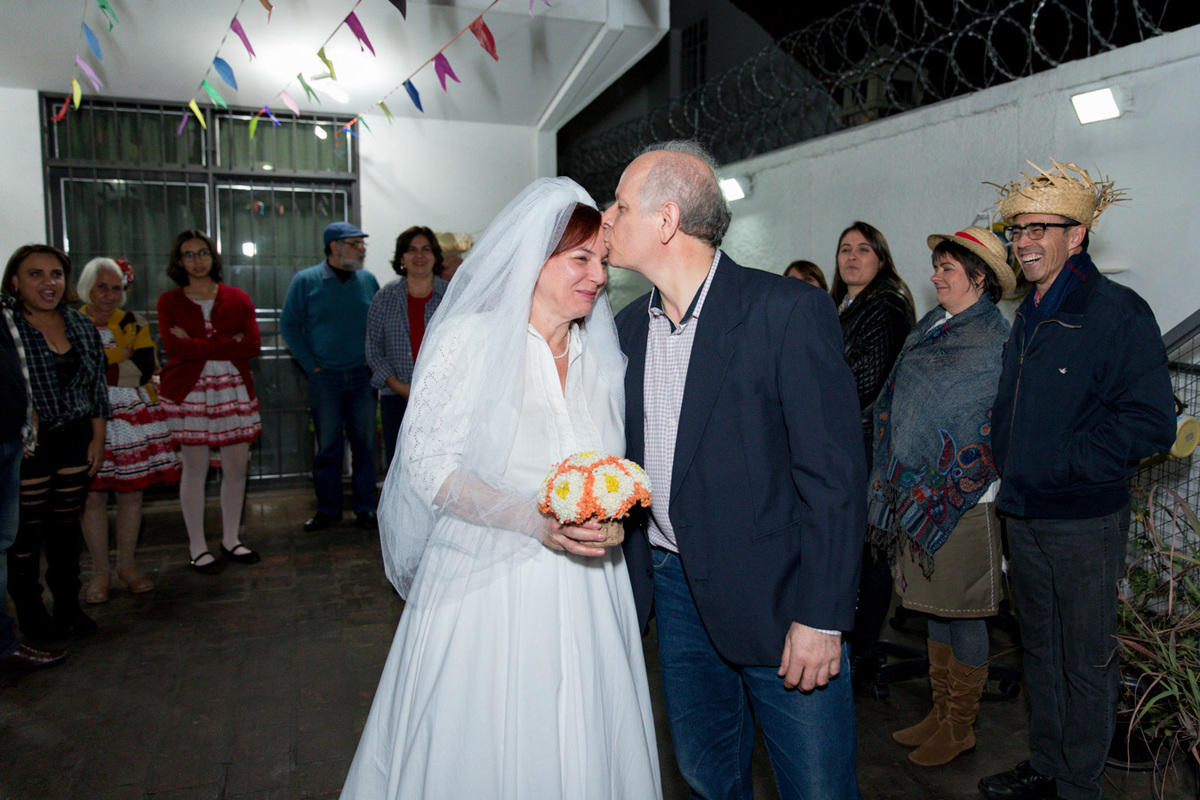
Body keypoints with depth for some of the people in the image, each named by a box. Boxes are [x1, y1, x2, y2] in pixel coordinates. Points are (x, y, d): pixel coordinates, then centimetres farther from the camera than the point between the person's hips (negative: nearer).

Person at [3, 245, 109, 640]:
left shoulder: (82, 326, 8)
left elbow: (96, 386, 12)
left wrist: (97, 439, 9)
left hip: (75, 440, 5)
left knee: (67, 522, 14)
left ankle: (68, 604, 27)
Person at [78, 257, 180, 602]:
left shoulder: (135, 324, 9)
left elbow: (144, 370, -4)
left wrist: (95, 372, -7)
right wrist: (120, 365, -8)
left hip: (132, 416, 2)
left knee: (131, 492, 5)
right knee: (93, 496, 0)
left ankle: (127, 566, 19)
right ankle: (100, 573, 13)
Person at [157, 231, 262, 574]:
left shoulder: (238, 299, 9)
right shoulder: (169, 301, 5)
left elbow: (253, 346, -4)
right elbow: (174, 347, -11)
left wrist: (198, 346, -9)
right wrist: (229, 342, -11)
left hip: (234, 389, 2)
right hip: (188, 390, -2)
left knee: (237, 466, 3)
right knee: (195, 467, 0)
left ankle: (231, 540, 20)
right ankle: (197, 548, 13)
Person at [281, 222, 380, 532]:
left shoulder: (368, 280, 7)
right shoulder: (305, 281, 0)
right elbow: (289, 325, 3)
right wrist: (311, 364, -3)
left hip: (362, 376, 2)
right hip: (325, 377, -2)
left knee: (364, 443, 5)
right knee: (327, 445, 4)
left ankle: (365, 507, 16)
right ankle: (328, 509, 17)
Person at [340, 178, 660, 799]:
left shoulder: (601, 355, 9)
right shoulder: (468, 338, -6)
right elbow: (429, 464, -12)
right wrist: (535, 520, -23)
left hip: (584, 586, 4)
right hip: (485, 582, -4)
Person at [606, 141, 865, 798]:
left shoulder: (789, 312, -14)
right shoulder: (628, 325, 6)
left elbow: (833, 474, -15)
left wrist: (820, 617, -16)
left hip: (776, 596, -5)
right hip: (674, 587, 6)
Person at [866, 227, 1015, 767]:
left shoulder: (994, 341, -10)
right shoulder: (928, 328, 12)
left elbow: (995, 430, -12)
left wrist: (939, 494, -15)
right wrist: (898, 486, 10)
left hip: (964, 502, -7)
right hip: (917, 495, 7)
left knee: (961, 612, 5)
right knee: (934, 605, 16)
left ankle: (960, 727, 21)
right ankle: (941, 713, 30)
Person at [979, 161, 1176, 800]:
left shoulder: (1118, 312, -12)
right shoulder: (1026, 317, 11)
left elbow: (1151, 423, -16)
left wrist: (1068, 465, -18)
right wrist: (1009, 467, 10)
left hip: (1085, 521, -7)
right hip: (1022, 514, 7)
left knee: (1086, 662, 8)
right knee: (1039, 650, 18)